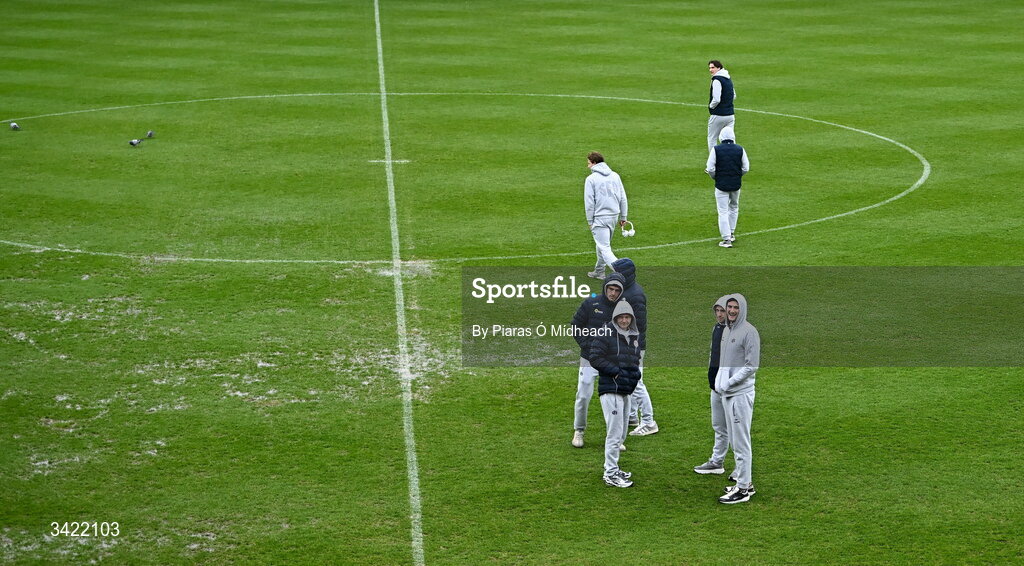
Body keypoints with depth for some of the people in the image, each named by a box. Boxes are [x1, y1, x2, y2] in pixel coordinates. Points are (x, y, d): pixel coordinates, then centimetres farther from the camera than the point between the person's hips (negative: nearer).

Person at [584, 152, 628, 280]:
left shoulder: (591, 179, -10)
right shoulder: (615, 176, 8)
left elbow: (589, 202, -11)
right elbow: (623, 198, 10)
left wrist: (590, 221, -3)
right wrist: (623, 217, 16)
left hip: (599, 218, -7)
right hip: (614, 216, 7)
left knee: (604, 248, -8)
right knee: (603, 244, 23)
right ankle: (599, 271, 34)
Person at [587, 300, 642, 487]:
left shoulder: (634, 336, 13)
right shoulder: (605, 335, -10)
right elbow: (594, 358, -14)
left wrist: (635, 372, 5)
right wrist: (616, 372, -18)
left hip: (626, 391, 8)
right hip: (610, 390, -8)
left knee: (622, 432, 15)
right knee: (615, 432, -9)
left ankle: (612, 468, 26)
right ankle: (610, 473, -4)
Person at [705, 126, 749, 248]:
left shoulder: (716, 149, -10)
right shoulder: (740, 149, -3)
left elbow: (710, 169, -10)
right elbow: (746, 168, 0)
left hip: (721, 184, -3)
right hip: (736, 184, 3)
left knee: (723, 212, 1)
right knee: (733, 208, 24)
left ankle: (726, 239, -4)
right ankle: (731, 233, 30)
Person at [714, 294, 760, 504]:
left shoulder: (749, 332, -12)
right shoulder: (726, 330, 15)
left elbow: (752, 366, -16)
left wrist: (728, 383, -17)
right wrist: (718, 383, 6)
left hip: (741, 394, -9)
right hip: (726, 394, 9)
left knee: (741, 443, -7)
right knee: (734, 441, 15)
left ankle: (743, 489, -5)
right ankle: (746, 482, 25)